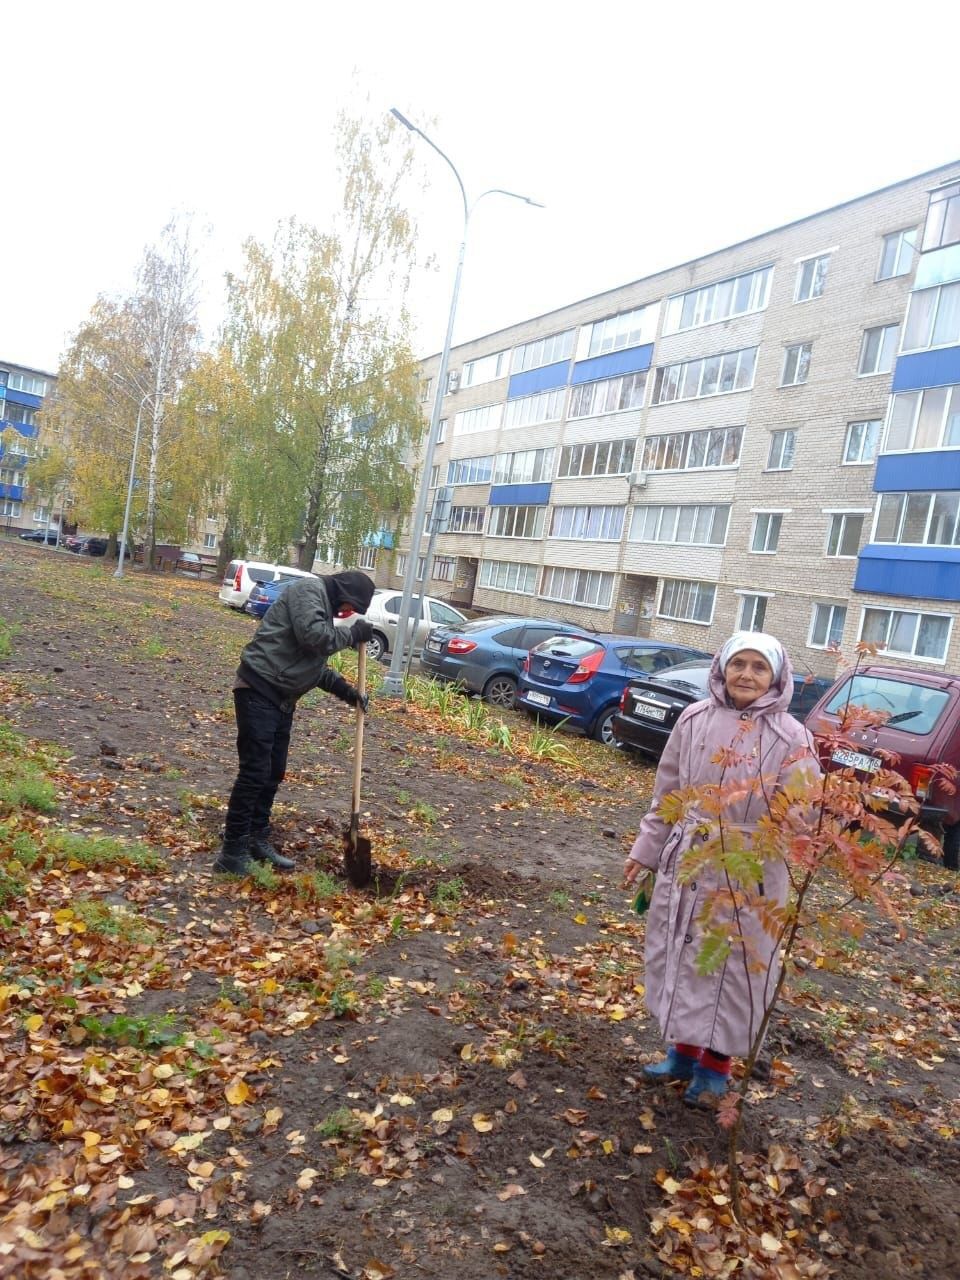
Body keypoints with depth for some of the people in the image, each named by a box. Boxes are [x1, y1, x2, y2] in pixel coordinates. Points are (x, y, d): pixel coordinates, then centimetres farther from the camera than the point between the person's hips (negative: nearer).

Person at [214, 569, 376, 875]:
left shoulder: (324, 605, 21)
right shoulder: (309, 589, -8)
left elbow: (315, 664, 23)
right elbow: (313, 635, -25)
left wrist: (344, 689, 12)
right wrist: (352, 634, -11)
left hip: (282, 698, 10)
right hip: (259, 691, -10)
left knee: (273, 773, 14)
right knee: (254, 772, -10)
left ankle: (257, 841, 25)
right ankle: (233, 852, -3)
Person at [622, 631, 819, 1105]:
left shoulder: (790, 737, -9)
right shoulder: (695, 720, 0)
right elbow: (666, 792, 8)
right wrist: (646, 850, 11)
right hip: (686, 861, 4)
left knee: (732, 968, 7)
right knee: (678, 958, 15)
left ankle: (715, 1065, 28)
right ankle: (683, 1050, 36)